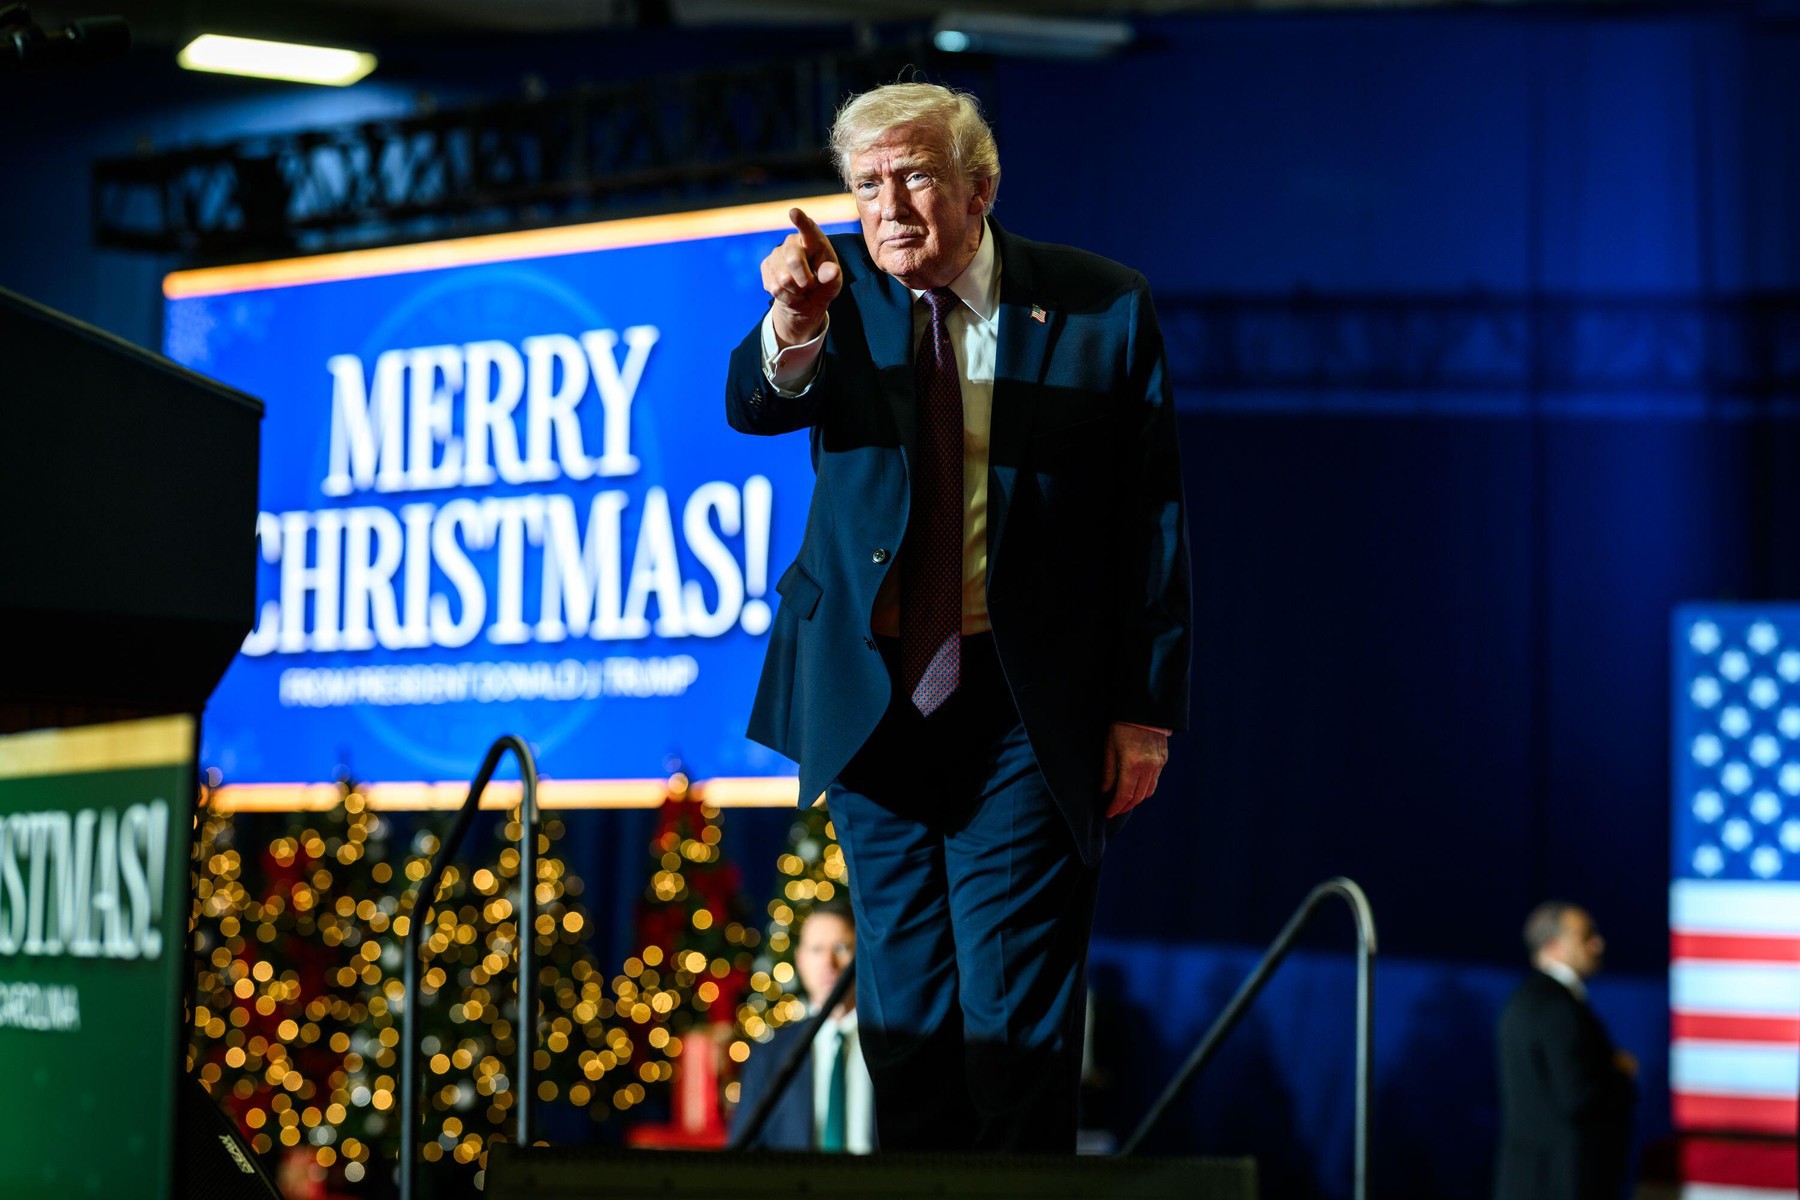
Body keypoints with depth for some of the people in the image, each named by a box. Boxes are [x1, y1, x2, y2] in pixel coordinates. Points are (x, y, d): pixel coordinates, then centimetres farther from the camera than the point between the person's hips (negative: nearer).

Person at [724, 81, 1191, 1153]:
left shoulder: (1102, 309, -4)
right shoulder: (844, 286, 1)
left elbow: (1154, 518, -1)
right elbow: (753, 407, -19)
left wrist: (1147, 709, -5)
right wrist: (793, 326, -42)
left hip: (1027, 710, -3)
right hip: (875, 695, 3)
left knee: (1015, 1013, -5)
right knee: (904, 1002, 10)